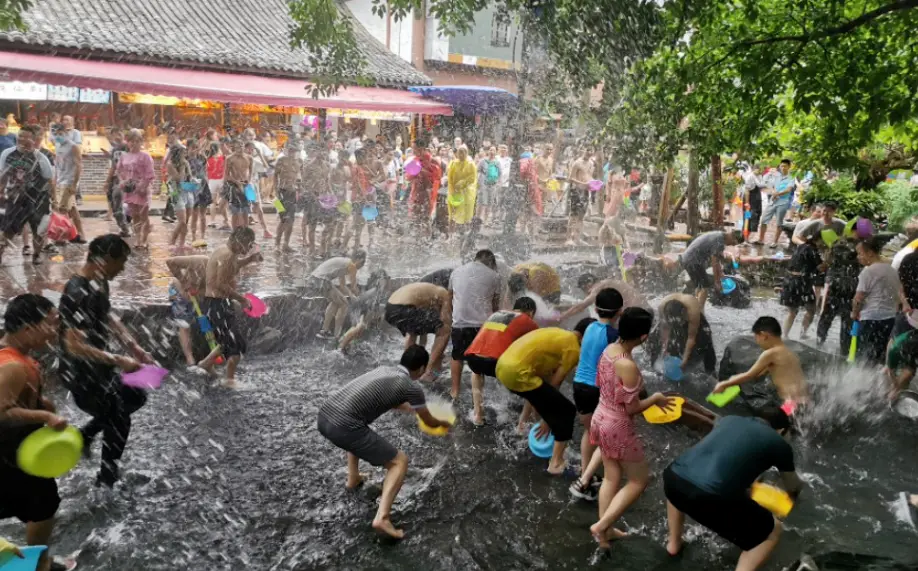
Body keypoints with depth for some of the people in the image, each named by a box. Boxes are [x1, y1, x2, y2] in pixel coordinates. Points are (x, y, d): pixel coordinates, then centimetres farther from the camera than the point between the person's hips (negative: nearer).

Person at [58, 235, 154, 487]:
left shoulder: (99, 282, 0)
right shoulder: (78, 294, -30)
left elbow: (109, 317, 14)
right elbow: (75, 346, -31)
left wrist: (135, 348, 6)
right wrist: (119, 361, -27)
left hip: (99, 368, 9)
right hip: (81, 374, -9)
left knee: (135, 397, 23)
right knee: (118, 422, 6)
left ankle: (84, 435, 33)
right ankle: (108, 478, 26)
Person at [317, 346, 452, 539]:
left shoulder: (384, 370, 24)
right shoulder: (412, 388, 4)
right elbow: (429, 422, 20)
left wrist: (410, 408, 62)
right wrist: (443, 423, 43)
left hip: (324, 416, 8)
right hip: (343, 427, -8)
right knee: (400, 461, 5)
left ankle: (353, 479, 41)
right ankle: (382, 518, -9)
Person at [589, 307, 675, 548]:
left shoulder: (608, 350, -4)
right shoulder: (628, 365, -30)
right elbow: (632, 408, -22)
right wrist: (655, 398, -5)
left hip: (601, 419, 8)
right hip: (618, 427, -8)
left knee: (611, 478, 22)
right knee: (639, 480, 12)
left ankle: (606, 529, 33)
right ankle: (601, 526, 10)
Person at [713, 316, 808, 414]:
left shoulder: (770, 353, -12)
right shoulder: (787, 352, 15)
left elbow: (749, 376, -4)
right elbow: (761, 373, 24)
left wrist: (724, 384, 6)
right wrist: (736, 379, 27)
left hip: (794, 406, -9)